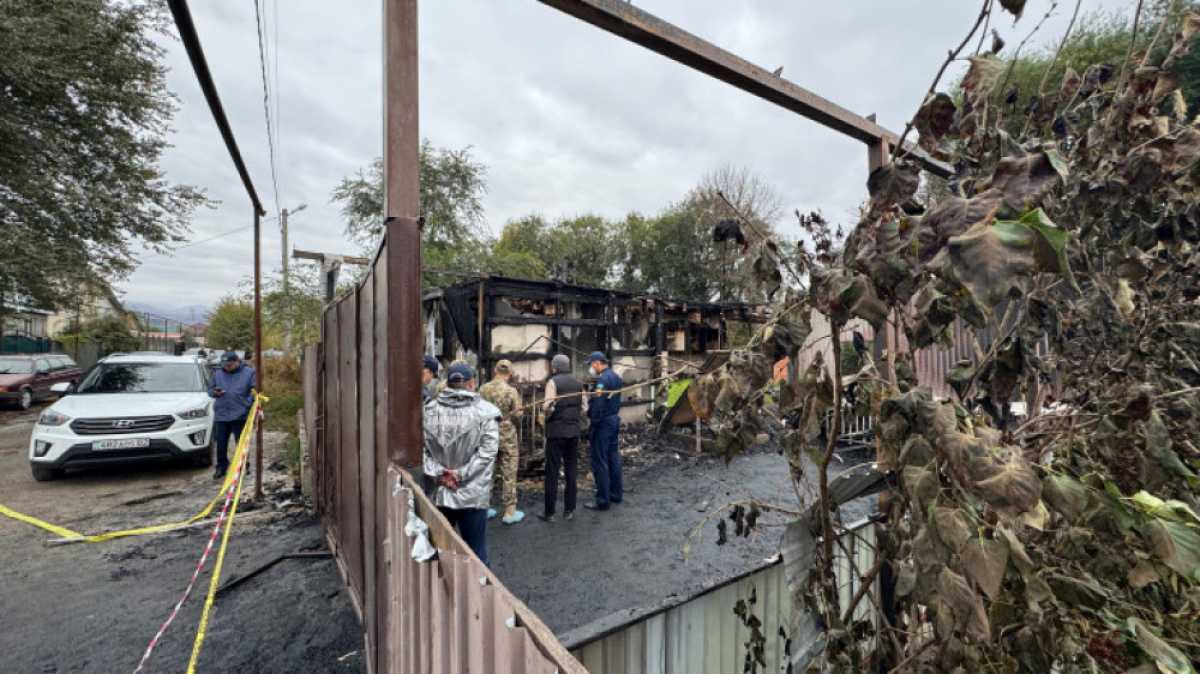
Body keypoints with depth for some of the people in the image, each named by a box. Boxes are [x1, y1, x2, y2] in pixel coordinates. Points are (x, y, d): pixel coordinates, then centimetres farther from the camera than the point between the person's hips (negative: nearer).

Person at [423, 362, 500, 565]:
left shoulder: (429, 410, 1)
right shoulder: (485, 411, -8)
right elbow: (487, 450, -14)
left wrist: (439, 473, -6)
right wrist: (461, 474, -10)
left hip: (438, 493, 3)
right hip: (473, 493, -3)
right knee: (475, 554, 11)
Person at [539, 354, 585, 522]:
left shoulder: (553, 382, -8)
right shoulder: (578, 383, 8)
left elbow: (548, 407, -18)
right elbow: (584, 408, 8)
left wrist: (544, 409, 3)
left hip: (556, 431, -5)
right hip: (574, 431, 5)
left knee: (552, 472, 3)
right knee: (571, 471, 12)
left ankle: (549, 512, 9)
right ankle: (569, 510, 18)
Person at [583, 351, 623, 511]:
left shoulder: (602, 379, -19)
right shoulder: (616, 377, 10)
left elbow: (597, 407, -22)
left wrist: (591, 431, -18)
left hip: (603, 422, -10)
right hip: (615, 420, 10)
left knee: (600, 462, -2)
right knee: (613, 457, 17)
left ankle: (603, 500, 4)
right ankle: (616, 493, 27)